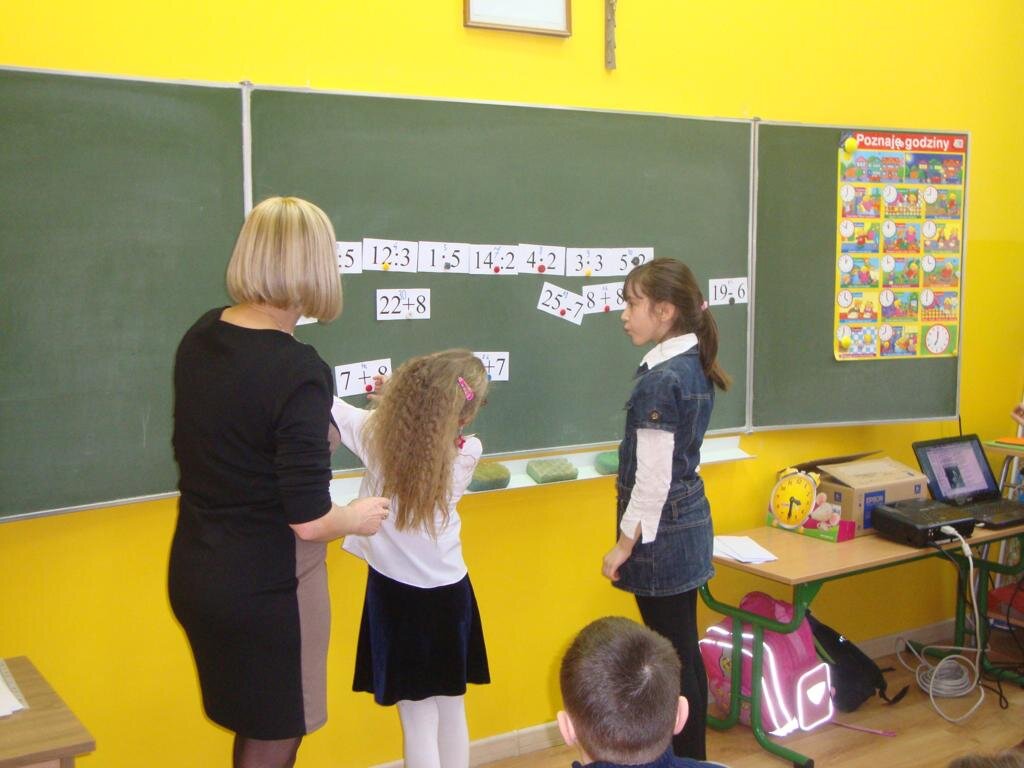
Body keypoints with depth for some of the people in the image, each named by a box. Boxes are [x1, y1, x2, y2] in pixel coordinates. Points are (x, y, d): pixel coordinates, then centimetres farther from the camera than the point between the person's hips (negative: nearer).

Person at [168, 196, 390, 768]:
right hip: (266, 587, -7)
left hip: (193, 572, 7)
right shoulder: (298, 372, -25)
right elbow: (308, 521, -24)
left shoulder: (200, 339, -3)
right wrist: (357, 518, -4)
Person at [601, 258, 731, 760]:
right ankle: (694, 754, 31)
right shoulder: (693, 366, 6)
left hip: (662, 533, -9)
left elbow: (653, 478, -20)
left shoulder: (660, 379, -21)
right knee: (684, 652, 18)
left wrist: (625, 543, -13)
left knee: (672, 657, 3)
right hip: (688, 522, 9)